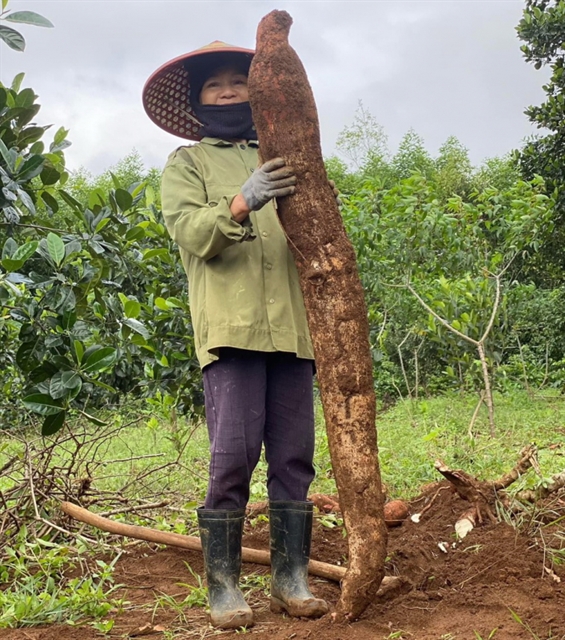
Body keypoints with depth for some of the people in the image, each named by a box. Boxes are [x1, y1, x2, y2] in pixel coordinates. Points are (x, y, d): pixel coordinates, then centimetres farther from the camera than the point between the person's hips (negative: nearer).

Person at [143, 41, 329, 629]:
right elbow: (189, 231, -4)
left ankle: (290, 579, 10)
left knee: (294, 457, 2)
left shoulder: (279, 163, 25)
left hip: (291, 325, 4)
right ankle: (223, 586, 0)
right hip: (230, 326, -4)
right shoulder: (186, 163, 14)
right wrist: (240, 205, -23)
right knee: (233, 457, -10)